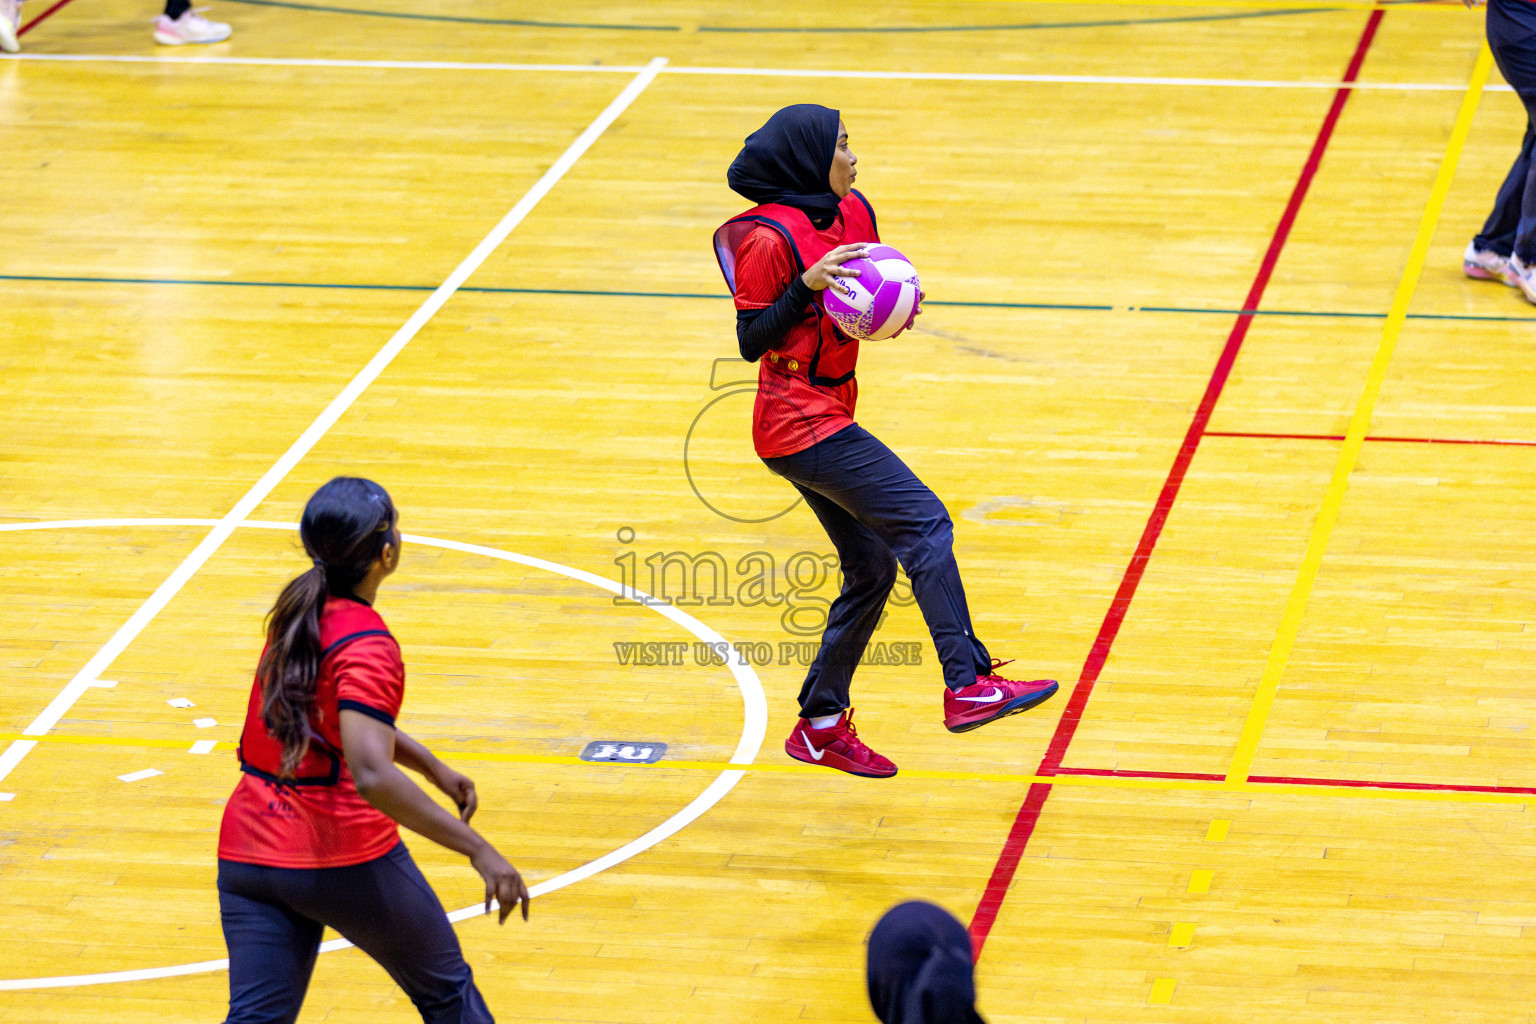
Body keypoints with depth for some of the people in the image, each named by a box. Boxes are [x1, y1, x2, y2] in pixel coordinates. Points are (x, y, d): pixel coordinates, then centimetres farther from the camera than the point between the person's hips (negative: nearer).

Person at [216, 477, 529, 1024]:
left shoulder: (298, 611, 8)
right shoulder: (366, 645, -18)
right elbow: (372, 776, -31)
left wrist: (432, 765, 29)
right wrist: (478, 849, -31)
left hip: (247, 851, 7)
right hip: (345, 856, -7)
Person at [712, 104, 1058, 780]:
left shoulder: (854, 213, 8)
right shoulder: (770, 238, -16)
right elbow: (750, 342, -14)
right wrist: (806, 286, -26)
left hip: (829, 415, 9)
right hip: (801, 424, -9)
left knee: (870, 567, 11)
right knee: (924, 524, -15)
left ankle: (821, 726, 21)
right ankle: (966, 686, -16)